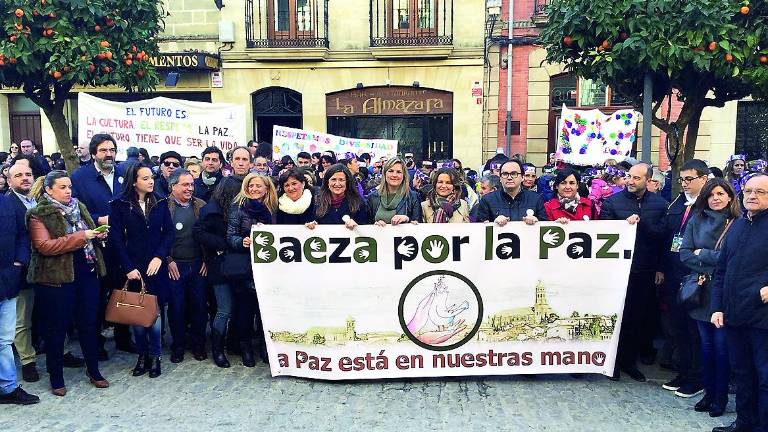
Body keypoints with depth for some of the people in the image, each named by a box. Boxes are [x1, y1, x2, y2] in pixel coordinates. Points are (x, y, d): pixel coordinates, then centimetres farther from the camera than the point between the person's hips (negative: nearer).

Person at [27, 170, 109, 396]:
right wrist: (81, 236, -22)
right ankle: (56, 378, 21)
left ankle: (93, 370, 26)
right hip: (56, 277, -5)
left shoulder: (79, 207, 12)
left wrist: (97, 235, 0)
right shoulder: (38, 215, -7)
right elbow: (44, 246, -18)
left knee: (89, 324, 12)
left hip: (87, 273, 5)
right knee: (56, 329, 7)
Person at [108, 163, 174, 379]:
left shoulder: (160, 203, 6)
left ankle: (154, 356, 14)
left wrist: (159, 257, -10)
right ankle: (142, 355, 20)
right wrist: (128, 268, -10)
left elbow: (169, 232, 3)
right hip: (132, 267, -1)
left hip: (156, 266, 1)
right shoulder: (119, 205, -2)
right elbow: (116, 239, -5)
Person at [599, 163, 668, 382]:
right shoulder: (612, 201, -2)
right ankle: (612, 361, 21)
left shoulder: (659, 204, 3)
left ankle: (630, 361, 24)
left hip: (645, 271, 2)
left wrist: (640, 222, -18)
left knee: (639, 317, 10)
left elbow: (662, 234, -6)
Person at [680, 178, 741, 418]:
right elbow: (684, 253, 1)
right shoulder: (696, 221, 6)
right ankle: (708, 391, 24)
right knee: (706, 343, 12)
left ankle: (720, 397, 16)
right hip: (701, 290, 4)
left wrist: (702, 254, -8)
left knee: (721, 345, 3)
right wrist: (714, 262, -11)